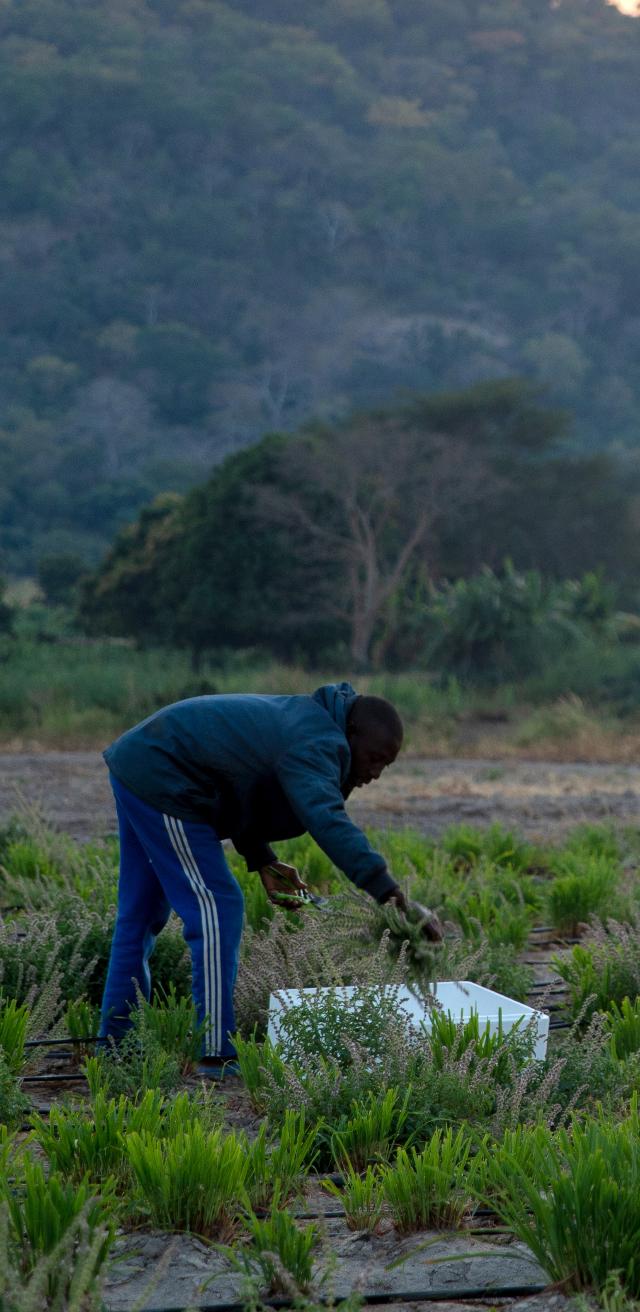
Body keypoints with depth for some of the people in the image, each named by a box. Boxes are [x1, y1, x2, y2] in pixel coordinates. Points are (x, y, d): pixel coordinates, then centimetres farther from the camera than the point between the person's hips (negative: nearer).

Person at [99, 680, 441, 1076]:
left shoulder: (304, 719, 13)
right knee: (216, 907, -10)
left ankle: (115, 1041, 28)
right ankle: (217, 1055, -9)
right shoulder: (316, 744, -20)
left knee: (141, 913, 19)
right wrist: (387, 890, -44)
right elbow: (328, 821, -37)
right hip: (160, 780, -11)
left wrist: (264, 861, 6)